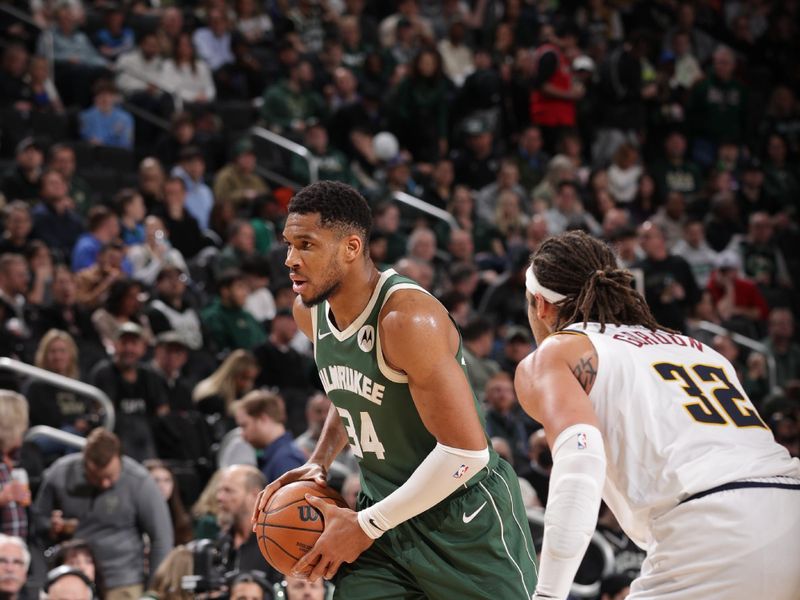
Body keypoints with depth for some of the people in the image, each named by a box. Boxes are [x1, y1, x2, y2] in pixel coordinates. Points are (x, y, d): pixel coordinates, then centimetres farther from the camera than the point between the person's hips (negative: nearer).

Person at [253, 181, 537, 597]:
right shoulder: (310, 312, 1)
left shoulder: (408, 318, -25)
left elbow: (466, 451, -26)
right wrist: (319, 461, 5)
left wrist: (366, 526, -20)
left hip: (466, 519, -7)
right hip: (385, 510, 7)